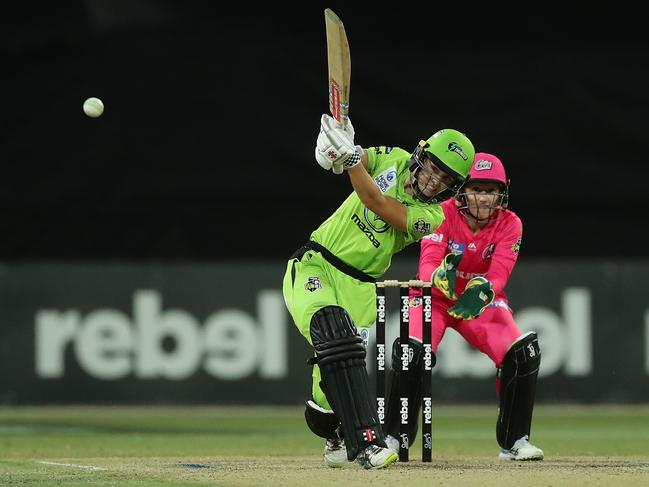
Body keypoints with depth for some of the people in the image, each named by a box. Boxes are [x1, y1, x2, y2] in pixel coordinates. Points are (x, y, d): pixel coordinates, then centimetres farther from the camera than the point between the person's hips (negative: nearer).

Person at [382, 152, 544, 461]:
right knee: (410, 352, -29)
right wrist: (440, 277, -58)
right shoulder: (443, 214, -21)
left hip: (482, 304, 2)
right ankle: (393, 437, -12)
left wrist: (484, 290, -53)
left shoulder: (509, 224, -16)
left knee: (523, 352, -20)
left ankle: (514, 441, -4)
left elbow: (499, 274, -29)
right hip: (434, 298, -2)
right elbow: (427, 266, -34)